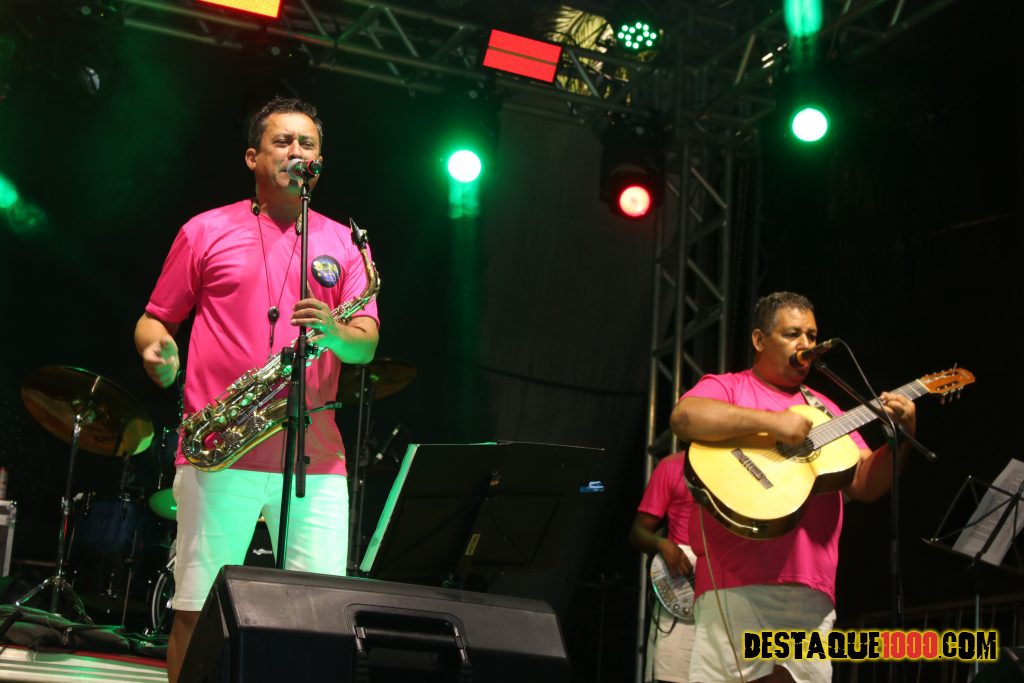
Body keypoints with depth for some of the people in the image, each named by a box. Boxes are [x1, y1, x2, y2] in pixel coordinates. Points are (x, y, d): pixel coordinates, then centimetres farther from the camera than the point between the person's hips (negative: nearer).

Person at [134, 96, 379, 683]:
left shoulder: (344, 243, 14)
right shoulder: (206, 232, 10)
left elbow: (366, 344, 5)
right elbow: (154, 319, 13)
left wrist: (335, 333, -17)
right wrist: (158, 348, -9)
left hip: (317, 457, 2)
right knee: (196, 612, -2)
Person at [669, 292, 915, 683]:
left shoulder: (824, 410, 22)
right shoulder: (726, 388, 6)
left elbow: (865, 483, 15)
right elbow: (683, 418, -16)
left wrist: (902, 437, -1)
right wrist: (771, 422, -19)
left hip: (810, 589, 5)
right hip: (738, 583, -5)